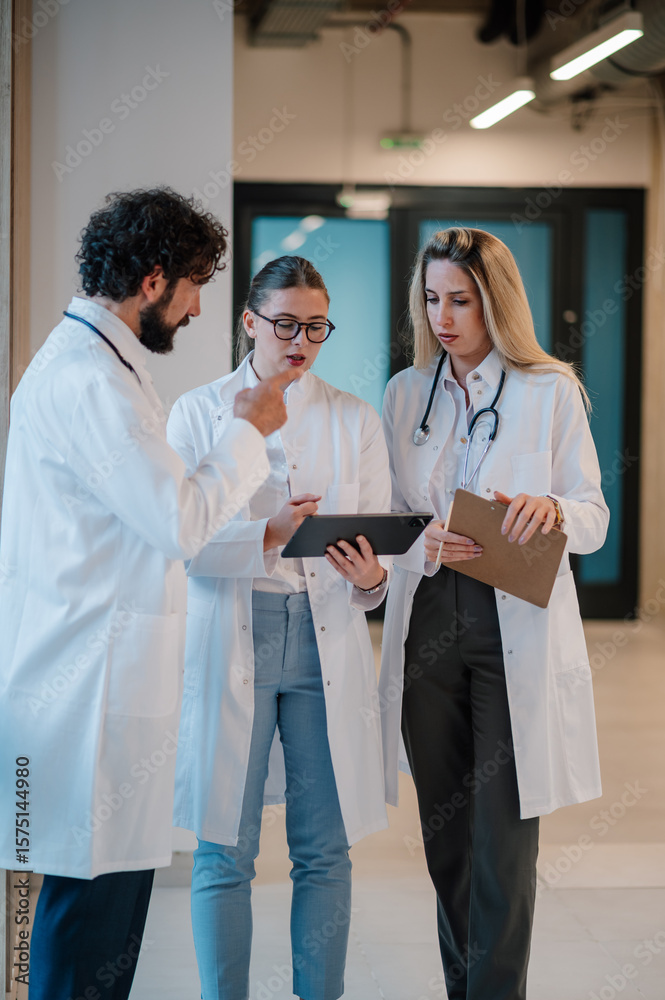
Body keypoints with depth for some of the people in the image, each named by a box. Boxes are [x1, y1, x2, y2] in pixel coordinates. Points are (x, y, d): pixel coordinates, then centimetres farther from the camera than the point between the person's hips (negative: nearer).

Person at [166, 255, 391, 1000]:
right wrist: (268, 536, -21)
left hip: (327, 640, 2)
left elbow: (380, 542, 7)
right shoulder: (198, 413, 4)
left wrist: (369, 575, -16)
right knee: (224, 852, -1)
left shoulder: (354, 420, 11)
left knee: (324, 848, 4)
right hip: (230, 643, -2)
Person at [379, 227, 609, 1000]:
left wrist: (552, 510, -23)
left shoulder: (551, 392, -1)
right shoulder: (404, 394, 10)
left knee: (503, 834, -4)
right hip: (428, 625, 4)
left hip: (517, 629, -4)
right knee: (443, 828, 9)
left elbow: (594, 521, 0)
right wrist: (425, 545, -12)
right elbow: (386, 516, 11)